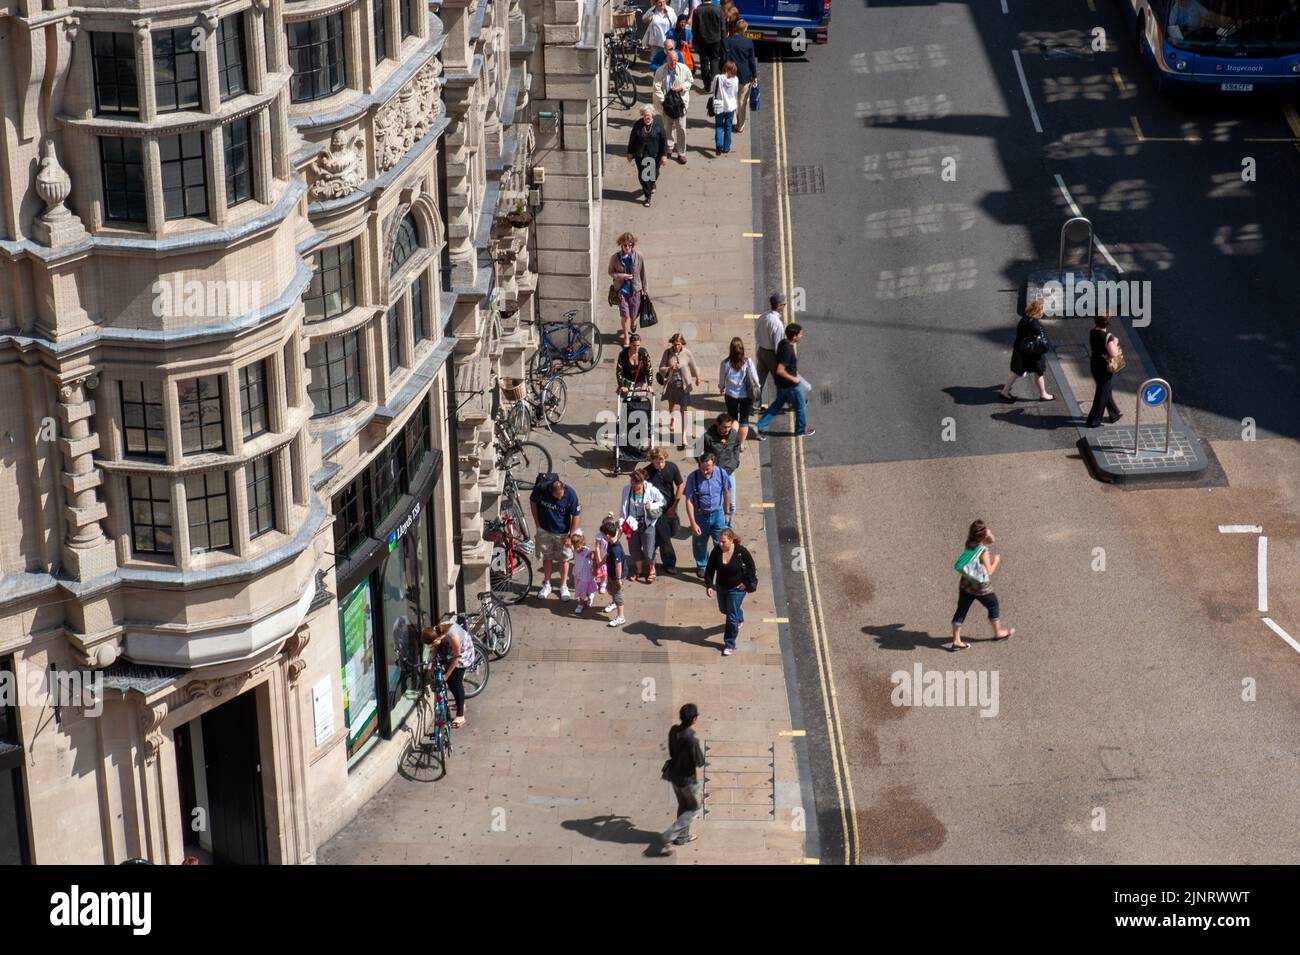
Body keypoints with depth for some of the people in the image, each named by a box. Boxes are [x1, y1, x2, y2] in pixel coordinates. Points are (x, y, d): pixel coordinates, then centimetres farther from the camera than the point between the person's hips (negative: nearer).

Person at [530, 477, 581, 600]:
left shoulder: (571, 494, -27)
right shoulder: (541, 489, -24)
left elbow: (575, 516, -14)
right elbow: (533, 502, -2)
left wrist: (571, 537, -10)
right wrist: (537, 522, -1)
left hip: (562, 532, -1)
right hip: (545, 530, 1)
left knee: (564, 559, 11)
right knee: (547, 558, 14)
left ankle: (564, 586, 28)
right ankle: (547, 585, 31)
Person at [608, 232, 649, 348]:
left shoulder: (639, 257, -10)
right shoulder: (615, 258, -11)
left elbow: (643, 274, -1)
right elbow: (611, 272, 1)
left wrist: (645, 290, 3)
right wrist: (621, 276, -19)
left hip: (635, 290, 1)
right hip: (621, 290, -1)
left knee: (634, 315, 13)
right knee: (625, 315, -2)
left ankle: (633, 322, 52)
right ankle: (626, 337, 21)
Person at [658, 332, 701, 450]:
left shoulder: (687, 353, -14)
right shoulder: (667, 352, -9)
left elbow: (693, 367, 3)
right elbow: (661, 368, -7)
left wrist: (697, 378, 18)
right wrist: (670, 368, -27)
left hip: (683, 385, -3)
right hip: (671, 384, 3)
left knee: (683, 410, -4)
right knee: (671, 407, 24)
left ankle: (684, 438, -4)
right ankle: (671, 424, 53)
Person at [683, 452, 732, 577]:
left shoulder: (722, 474, -14)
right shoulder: (693, 477, -20)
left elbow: (726, 493, 4)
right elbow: (689, 501, -17)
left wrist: (727, 513, 12)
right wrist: (693, 523, -20)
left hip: (718, 514, 0)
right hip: (700, 515, 0)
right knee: (699, 543, 15)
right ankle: (702, 566, 39)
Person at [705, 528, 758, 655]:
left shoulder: (741, 552, -24)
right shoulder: (716, 551, -17)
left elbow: (751, 567, -9)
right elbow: (710, 569, -8)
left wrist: (747, 583, -9)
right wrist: (708, 585, -16)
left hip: (737, 588, -5)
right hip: (721, 586, 5)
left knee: (732, 617, -1)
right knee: (723, 609, 27)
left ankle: (730, 645, 13)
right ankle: (739, 619, 60)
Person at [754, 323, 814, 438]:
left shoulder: (783, 342, -3)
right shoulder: (788, 350, -32)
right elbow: (780, 371, -32)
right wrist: (793, 379, -22)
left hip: (781, 383, 9)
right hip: (789, 384, -9)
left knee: (777, 404, 22)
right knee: (800, 407, 14)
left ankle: (760, 427, 19)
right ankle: (801, 430, 34)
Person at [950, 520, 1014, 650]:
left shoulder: (969, 544, -3)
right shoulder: (984, 551, -22)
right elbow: (989, 572, -19)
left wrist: (989, 540, -4)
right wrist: (996, 561, -3)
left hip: (965, 584, 6)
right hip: (981, 587, -6)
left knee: (961, 611, 9)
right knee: (993, 606, 19)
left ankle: (956, 640, 10)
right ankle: (998, 633, 37)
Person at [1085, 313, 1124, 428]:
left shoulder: (1092, 333, -5)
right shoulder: (1108, 337, -26)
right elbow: (1113, 354, -27)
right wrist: (1115, 343, -10)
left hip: (1094, 365, 8)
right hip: (1105, 368, -8)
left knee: (1106, 390, 24)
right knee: (1102, 394, 7)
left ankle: (1115, 414, 40)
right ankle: (1093, 420, 14)